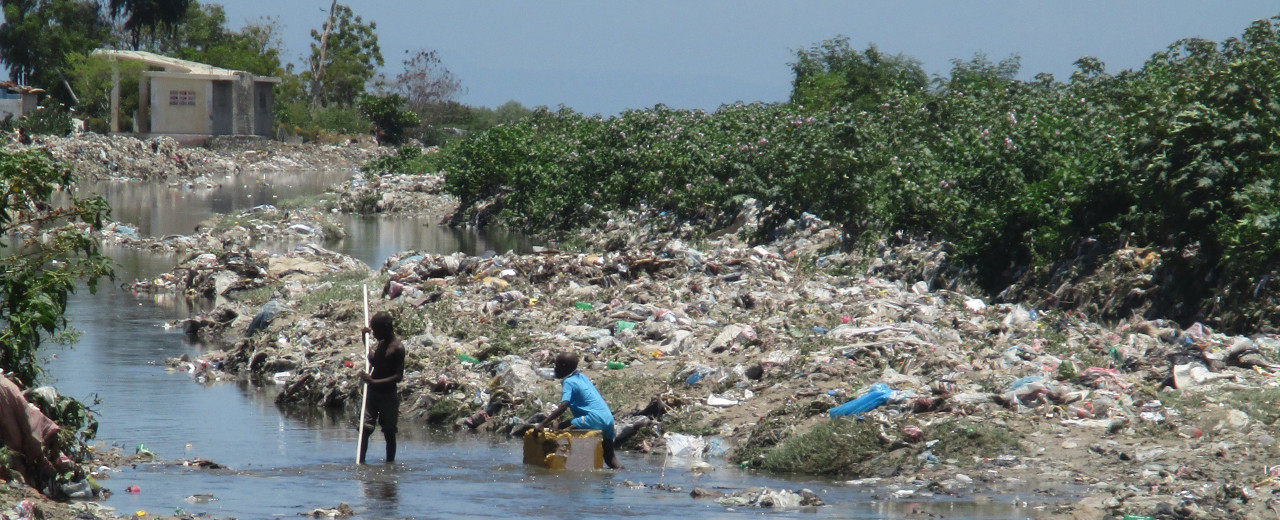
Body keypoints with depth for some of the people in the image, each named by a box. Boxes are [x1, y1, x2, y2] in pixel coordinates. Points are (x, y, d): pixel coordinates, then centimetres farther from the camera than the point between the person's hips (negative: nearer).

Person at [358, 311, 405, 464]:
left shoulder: (398, 348, -12)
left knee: (389, 433, 4)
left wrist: (374, 382, -26)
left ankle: (390, 462, 12)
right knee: (364, 429, -5)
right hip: (372, 393, 6)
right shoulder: (379, 344, 12)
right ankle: (361, 461, -5)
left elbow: (398, 376, -18)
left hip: (388, 396, -6)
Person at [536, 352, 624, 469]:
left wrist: (543, 424, -22)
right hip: (608, 419, 9)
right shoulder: (582, 377, 19)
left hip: (594, 420, -9)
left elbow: (563, 407, -18)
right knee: (609, 457, 16)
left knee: (561, 429, -9)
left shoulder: (568, 382, -6)